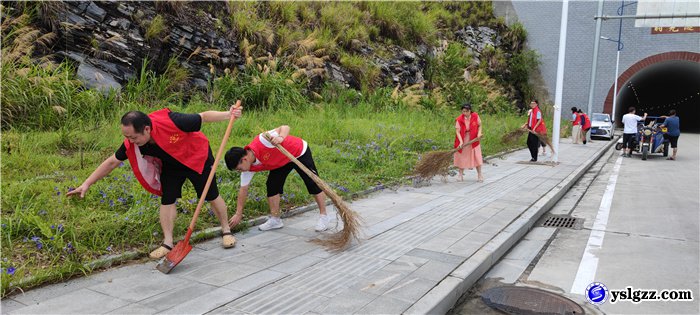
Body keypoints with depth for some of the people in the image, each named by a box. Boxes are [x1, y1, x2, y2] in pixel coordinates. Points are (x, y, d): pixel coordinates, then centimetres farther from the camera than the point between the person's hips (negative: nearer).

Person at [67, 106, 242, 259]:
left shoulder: (173, 122, -41)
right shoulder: (132, 143, -24)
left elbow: (204, 116, -27)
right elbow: (112, 162, -13)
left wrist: (228, 114, -34)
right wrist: (86, 184, -13)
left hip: (197, 158, -4)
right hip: (171, 166, 4)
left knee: (212, 196, 5)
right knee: (167, 200, -5)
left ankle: (226, 231, 23)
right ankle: (168, 243, 6)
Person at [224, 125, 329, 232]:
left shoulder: (261, 141, -39)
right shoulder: (249, 168, -16)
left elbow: (285, 127, -36)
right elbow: (243, 189, -7)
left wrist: (281, 137, -58)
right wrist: (238, 214, -5)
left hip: (299, 152, -6)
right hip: (281, 162, 6)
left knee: (313, 184, -7)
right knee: (272, 186, -7)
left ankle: (323, 217, 6)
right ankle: (275, 219, 6)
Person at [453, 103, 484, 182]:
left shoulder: (475, 116, -11)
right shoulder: (459, 119, -17)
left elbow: (479, 125, 5)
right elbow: (458, 131, -20)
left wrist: (479, 133, -12)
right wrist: (461, 142, -32)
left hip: (473, 140, 1)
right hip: (463, 140, -1)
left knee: (477, 157, 1)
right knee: (462, 157, 6)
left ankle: (479, 175, 13)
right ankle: (461, 175, 18)